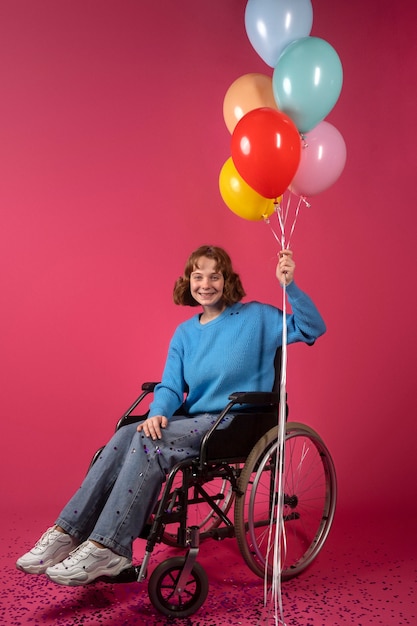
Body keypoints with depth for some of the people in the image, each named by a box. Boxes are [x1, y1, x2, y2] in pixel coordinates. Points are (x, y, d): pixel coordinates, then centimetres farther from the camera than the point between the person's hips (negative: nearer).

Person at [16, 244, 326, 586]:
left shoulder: (256, 317, 0)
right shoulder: (185, 333, 15)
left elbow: (313, 328, -6)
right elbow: (171, 387, 7)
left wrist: (289, 286, -21)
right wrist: (158, 413, -16)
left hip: (235, 423, -5)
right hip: (194, 419, 6)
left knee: (148, 443, -28)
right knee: (126, 436, -22)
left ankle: (107, 549, -26)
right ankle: (67, 535, -21)